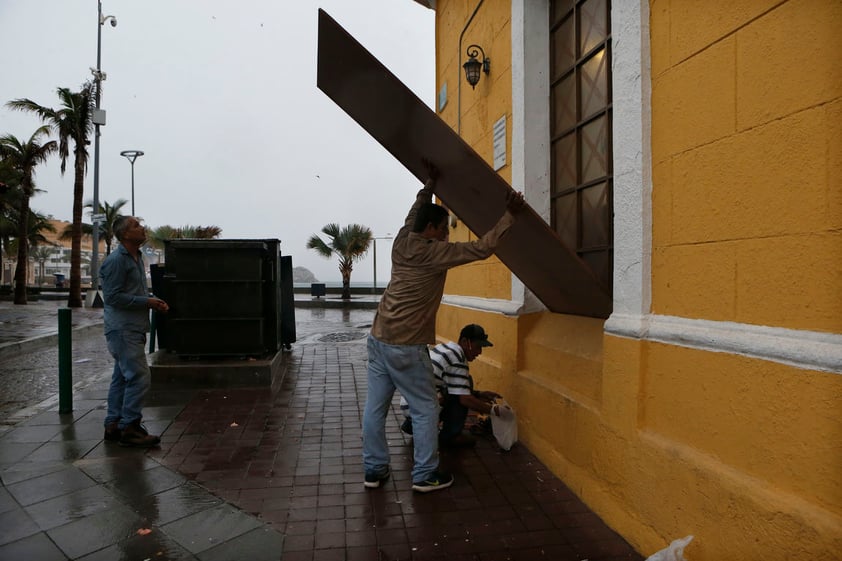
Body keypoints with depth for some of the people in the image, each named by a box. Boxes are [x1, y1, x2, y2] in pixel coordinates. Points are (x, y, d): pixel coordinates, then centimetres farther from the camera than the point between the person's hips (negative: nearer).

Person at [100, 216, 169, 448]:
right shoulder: (116, 260, -15)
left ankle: (114, 425, 24)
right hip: (123, 329, -10)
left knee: (123, 377, 15)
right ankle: (129, 428, -2)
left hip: (133, 328, 10)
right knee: (139, 376, -11)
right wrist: (147, 302, -17)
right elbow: (112, 296, -18)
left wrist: (155, 300, 9)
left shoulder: (137, 257, 16)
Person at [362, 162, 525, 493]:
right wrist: (509, 215, -5)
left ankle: (374, 469, 24)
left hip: (378, 338, 8)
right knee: (425, 409, 7)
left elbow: (415, 214, 26)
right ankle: (425, 475, 17)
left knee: (375, 406, 12)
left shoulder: (401, 242, 5)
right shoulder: (434, 253, -14)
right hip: (406, 347, -8)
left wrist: (430, 184, 27)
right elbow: (482, 249, -13)